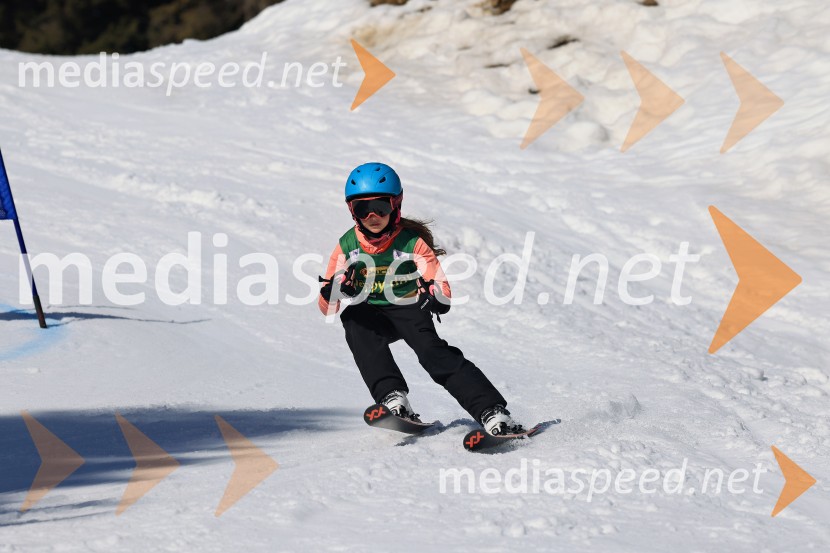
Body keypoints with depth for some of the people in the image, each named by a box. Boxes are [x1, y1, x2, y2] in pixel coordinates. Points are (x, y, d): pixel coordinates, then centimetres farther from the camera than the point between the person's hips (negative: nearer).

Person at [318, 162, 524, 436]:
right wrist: (334, 291, -29)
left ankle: (492, 412, -38)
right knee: (353, 319, -32)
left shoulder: (412, 241, -9)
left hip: (408, 311, -2)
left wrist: (435, 295, -38)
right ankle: (392, 397, -43)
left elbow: (443, 288, -13)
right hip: (370, 317, 2)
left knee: (433, 351, -30)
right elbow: (327, 308, -5)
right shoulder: (347, 246, -4)